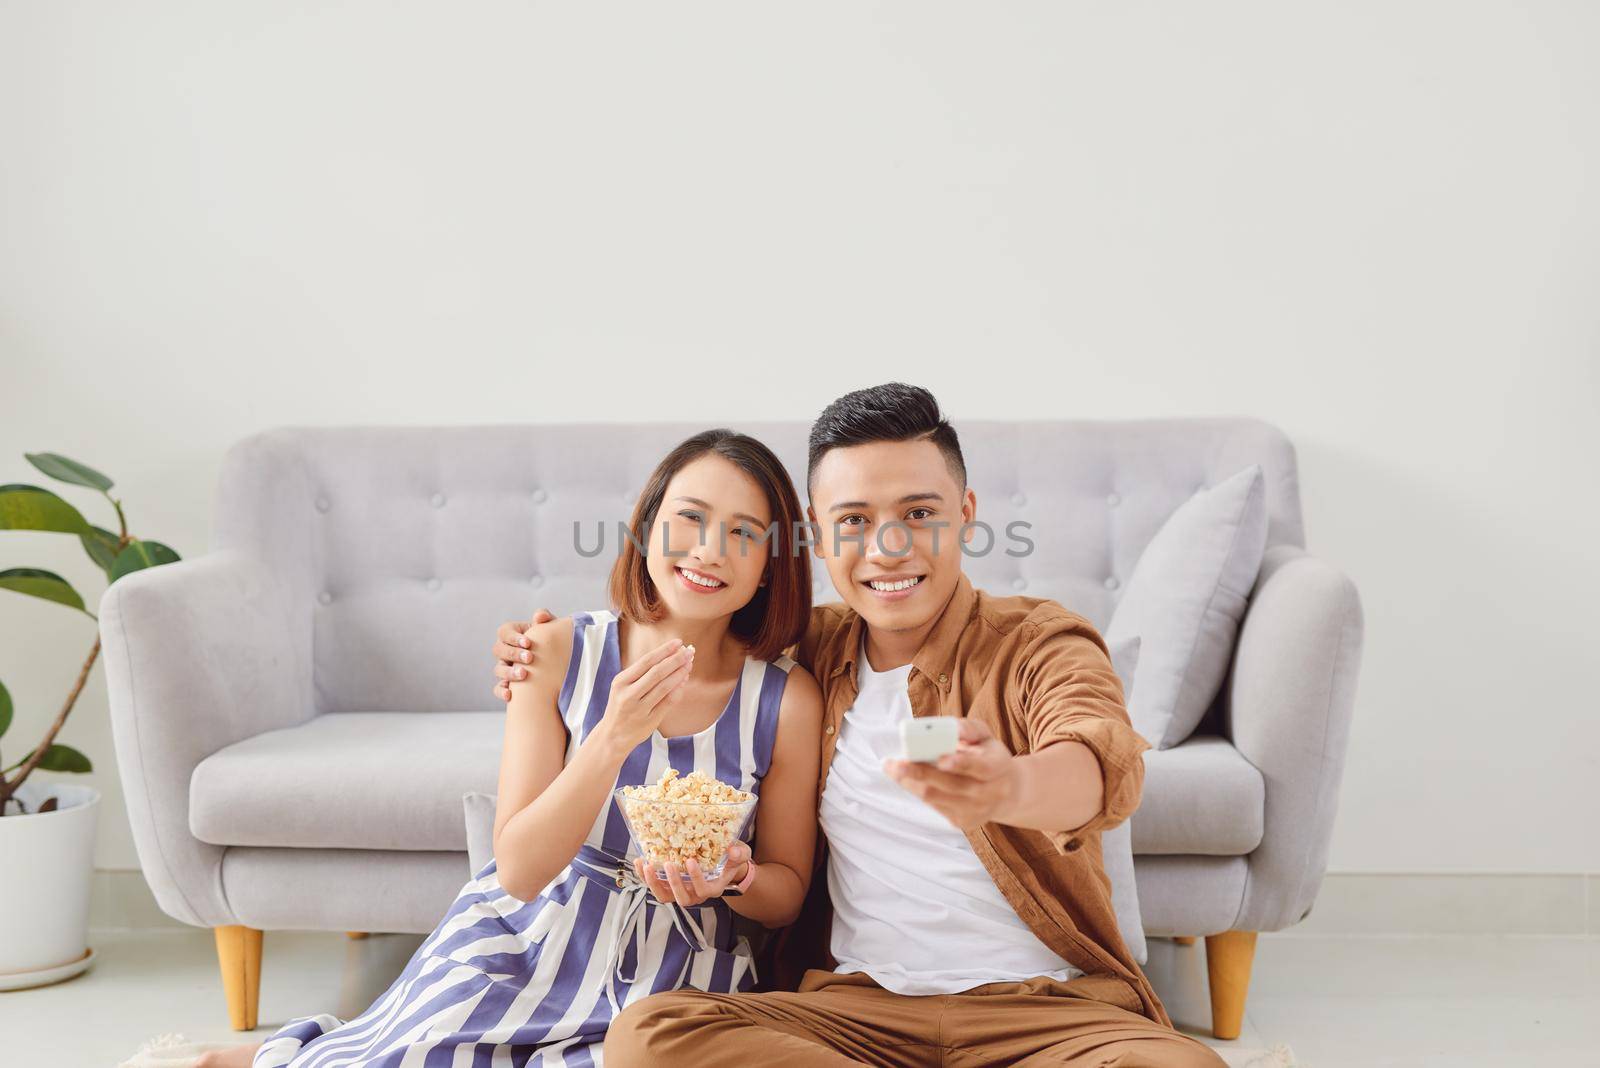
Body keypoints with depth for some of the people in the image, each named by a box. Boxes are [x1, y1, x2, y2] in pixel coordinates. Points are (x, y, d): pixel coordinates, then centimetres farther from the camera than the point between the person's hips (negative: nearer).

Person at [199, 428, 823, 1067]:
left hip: (670, 981, 1)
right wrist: (614, 737, -25)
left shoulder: (787, 700, -11)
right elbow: (519, 869, -13)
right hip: (527, 942, 0)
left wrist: (732, 881, -20)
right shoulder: (558, 654, -9)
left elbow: (787, 892, 3)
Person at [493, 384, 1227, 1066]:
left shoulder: (1041, 645, -2)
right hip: (855, 1002, 4)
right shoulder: (810, 652, 10)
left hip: (1045, 1006, -3)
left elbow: (1106, 761, -24)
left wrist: (1010, 788, -49)